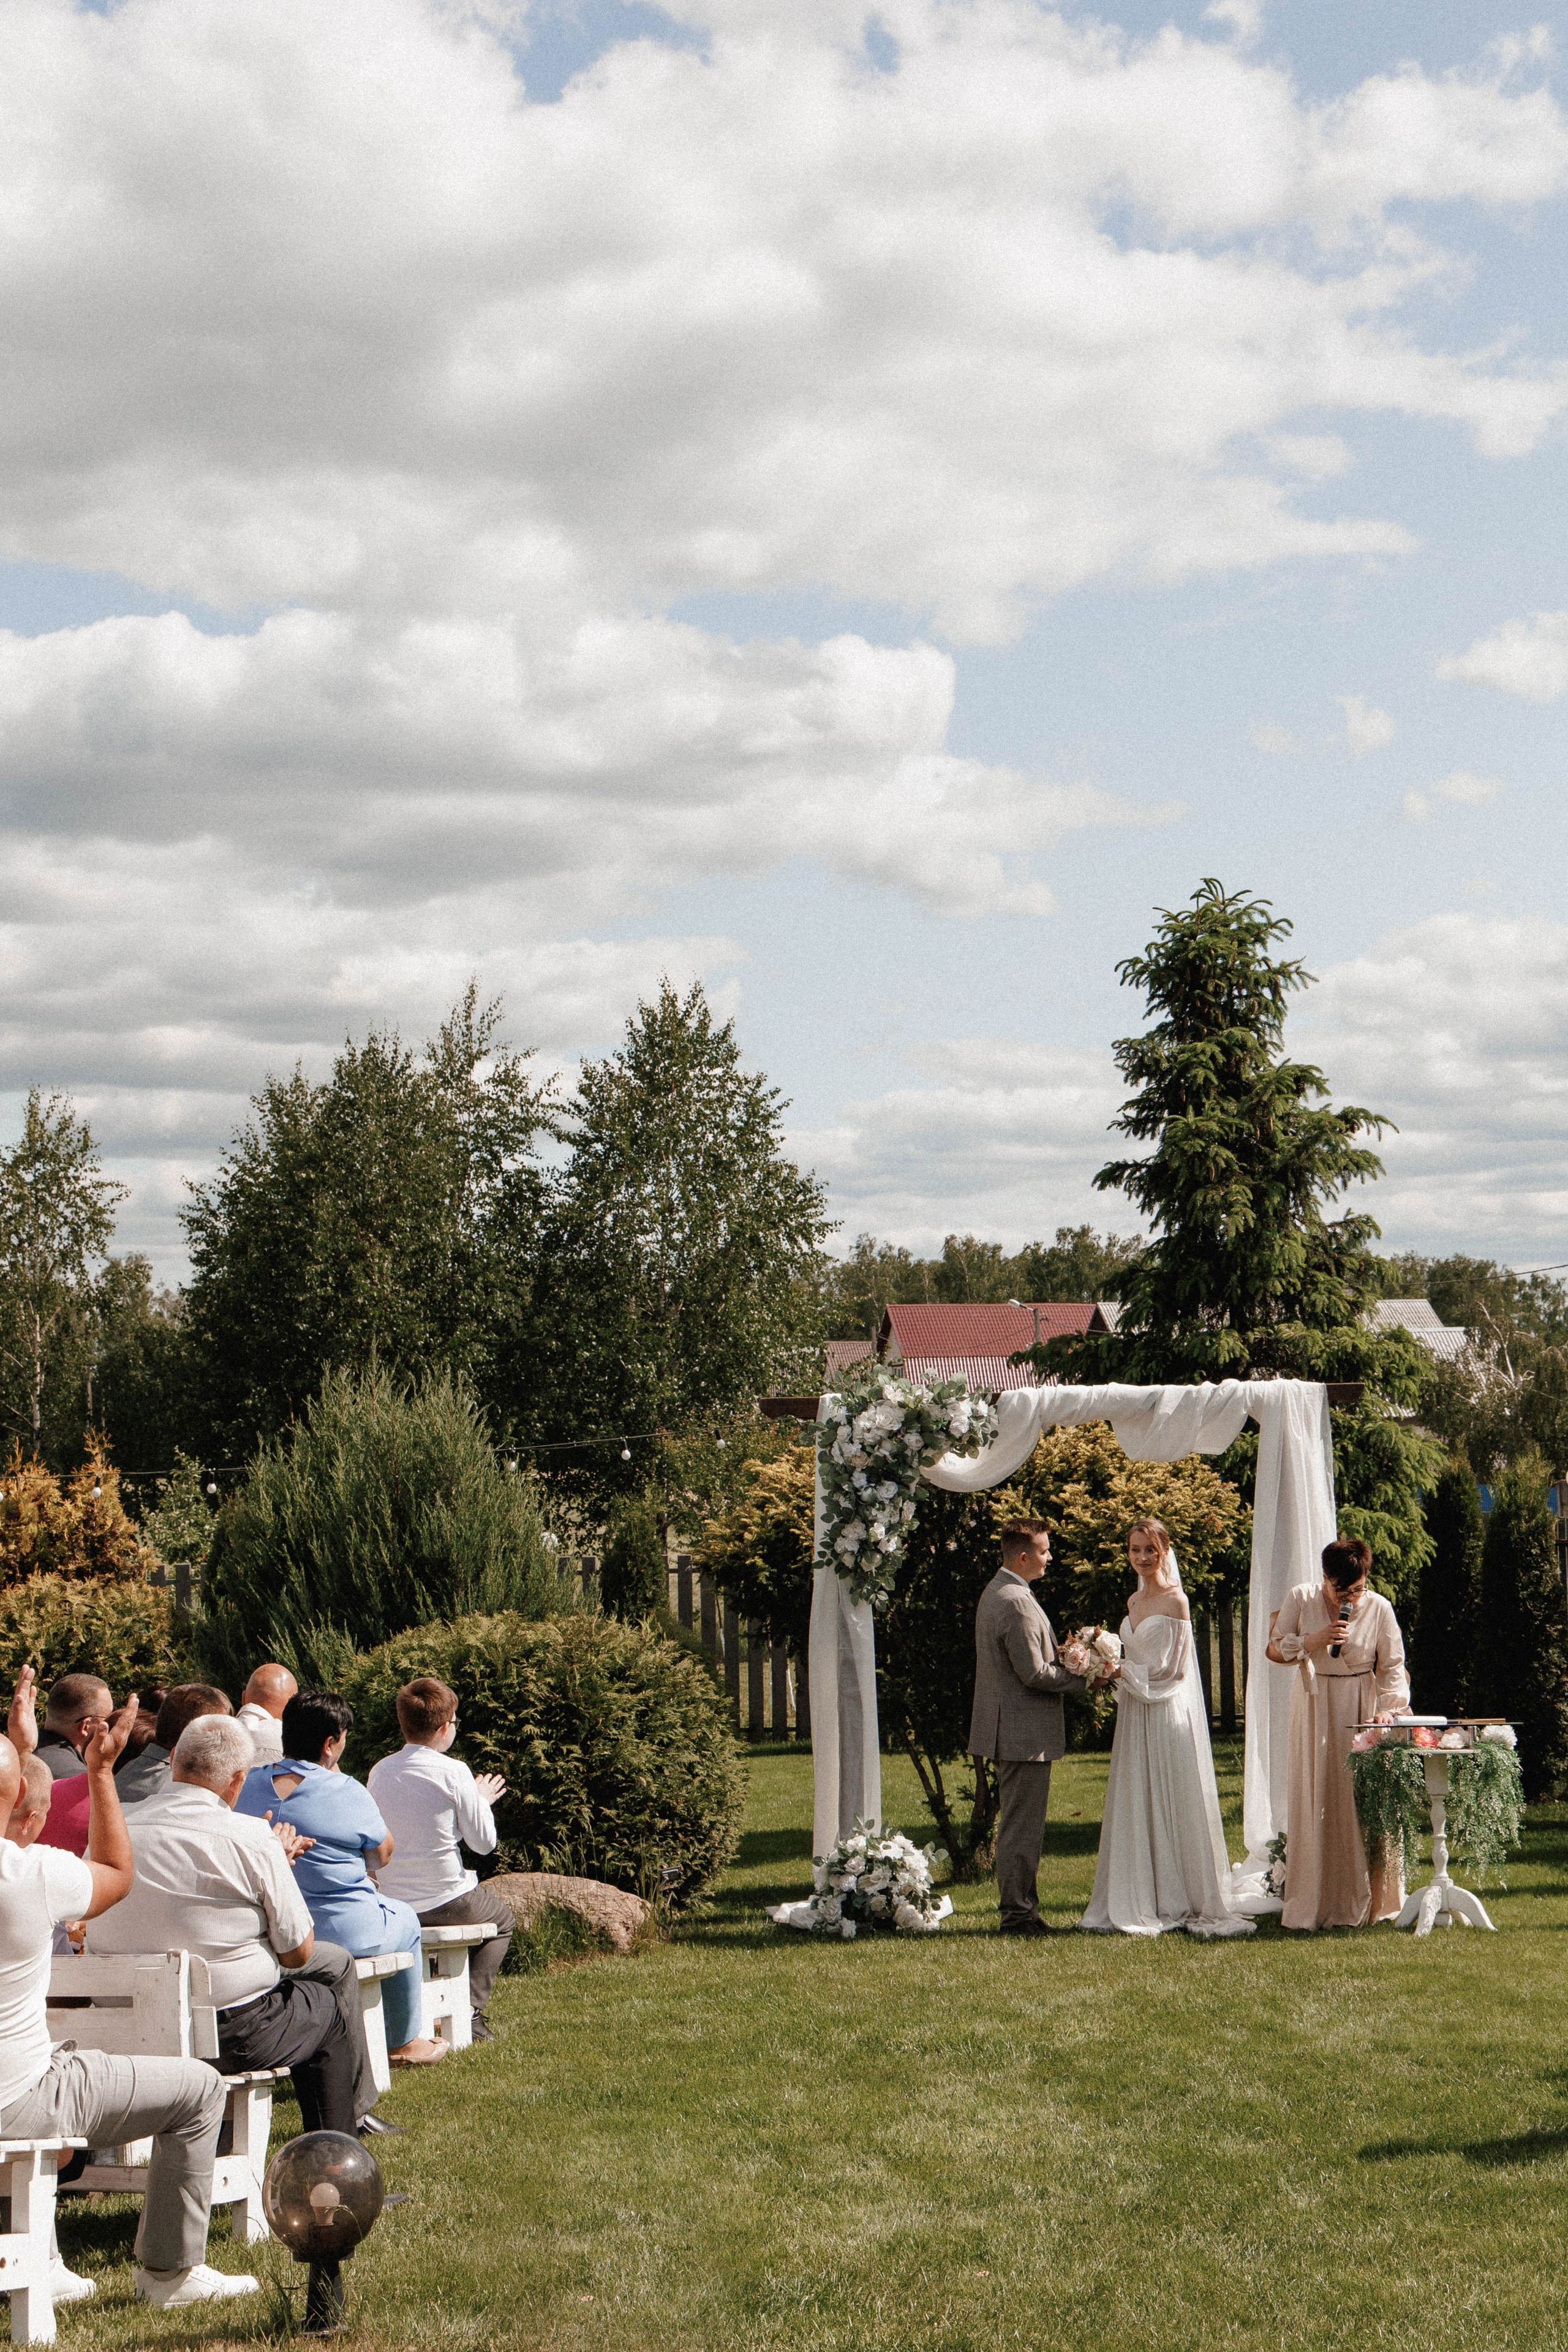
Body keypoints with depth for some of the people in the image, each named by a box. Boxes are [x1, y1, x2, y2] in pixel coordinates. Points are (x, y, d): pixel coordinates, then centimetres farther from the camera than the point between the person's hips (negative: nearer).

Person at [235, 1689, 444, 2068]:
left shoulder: (253, 1785, -3)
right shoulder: (348, 1793, -17)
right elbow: (382, 1855, -1)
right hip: (344, 1932, -6)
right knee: (406, 1922, 28)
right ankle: (403, 2043, 38)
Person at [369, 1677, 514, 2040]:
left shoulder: (379, 1772, 0)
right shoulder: (453, 1772, -16)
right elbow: (484, 1843, -10)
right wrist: (482, 1801, 10)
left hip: (393, 1905, 5)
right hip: (449, 1900, -5)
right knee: (501, 1920, 27)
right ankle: (469, 2012, 12)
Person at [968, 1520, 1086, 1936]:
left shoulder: (995, 1592, 13)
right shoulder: (1017, 1603, -21)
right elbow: (1034, 1674, -22)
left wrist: (1064, 1658, 6)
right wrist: (1081, 1676, -8)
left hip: (1008, 1727, 11)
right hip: (1025, 1733, -11)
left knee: (1018, 1825, 16)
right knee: (1022, 1827, -4)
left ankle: (1018, 1907, 23)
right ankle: (1019, 1914, 1)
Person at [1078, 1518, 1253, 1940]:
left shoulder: (1175, 1600, -9)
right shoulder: (1134, 1602, 14)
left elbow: (1173, 1668, -12)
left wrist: (1123, 1672, -15)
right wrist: (1094, 1660, 3)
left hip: (1168, 1714, -7)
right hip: (1135, 1715, 7)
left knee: (1172, 1806, -2)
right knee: (1135, 1808, 6)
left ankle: (1183, 1902, 4)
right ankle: (1141, 1902, 11)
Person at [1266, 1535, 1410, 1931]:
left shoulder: (1379, 1608, -6)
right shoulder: (1301, 1599, -3)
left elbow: (1393, 1667, -4)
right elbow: (1275, 1649, 1)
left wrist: (1388, 1708, -19)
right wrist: (1314, 1641, -14)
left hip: (1361, 1709, -1)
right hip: (1314, 1708, 1)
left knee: (1364, 1804, -4)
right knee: (1314, 1804, -1)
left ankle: (1364, 1903, 2)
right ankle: (1314, 1904, 4)